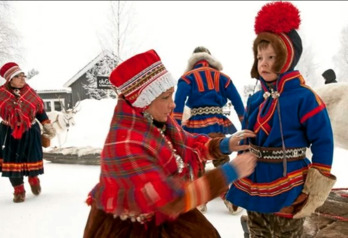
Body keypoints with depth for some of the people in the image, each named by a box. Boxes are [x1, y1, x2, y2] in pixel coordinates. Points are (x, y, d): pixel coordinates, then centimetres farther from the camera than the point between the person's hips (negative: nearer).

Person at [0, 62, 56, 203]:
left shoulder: (30, 92, -4)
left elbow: (40, 110, 6)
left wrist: (47, 126, 8)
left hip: (30, 132, 1)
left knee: (32, 159, 7)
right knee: (12, 161, 3)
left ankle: (33, 179, 40)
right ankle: (19, 190, 20)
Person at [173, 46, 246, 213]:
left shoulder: (187, 77, 4)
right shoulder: (222, 77, 11)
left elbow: (178, 103, -9)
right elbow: (237, 101, 10)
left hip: (196, 125, -2)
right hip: (217, 124, 2)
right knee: (222, 162, 13)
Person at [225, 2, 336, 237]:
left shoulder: (304, 98, -14)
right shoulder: (255, 100, 5)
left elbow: (323, 141, -12)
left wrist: (316, 186, -12)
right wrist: (240, 175, 17)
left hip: (287, 189, -6)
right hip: (254, 186, 7)